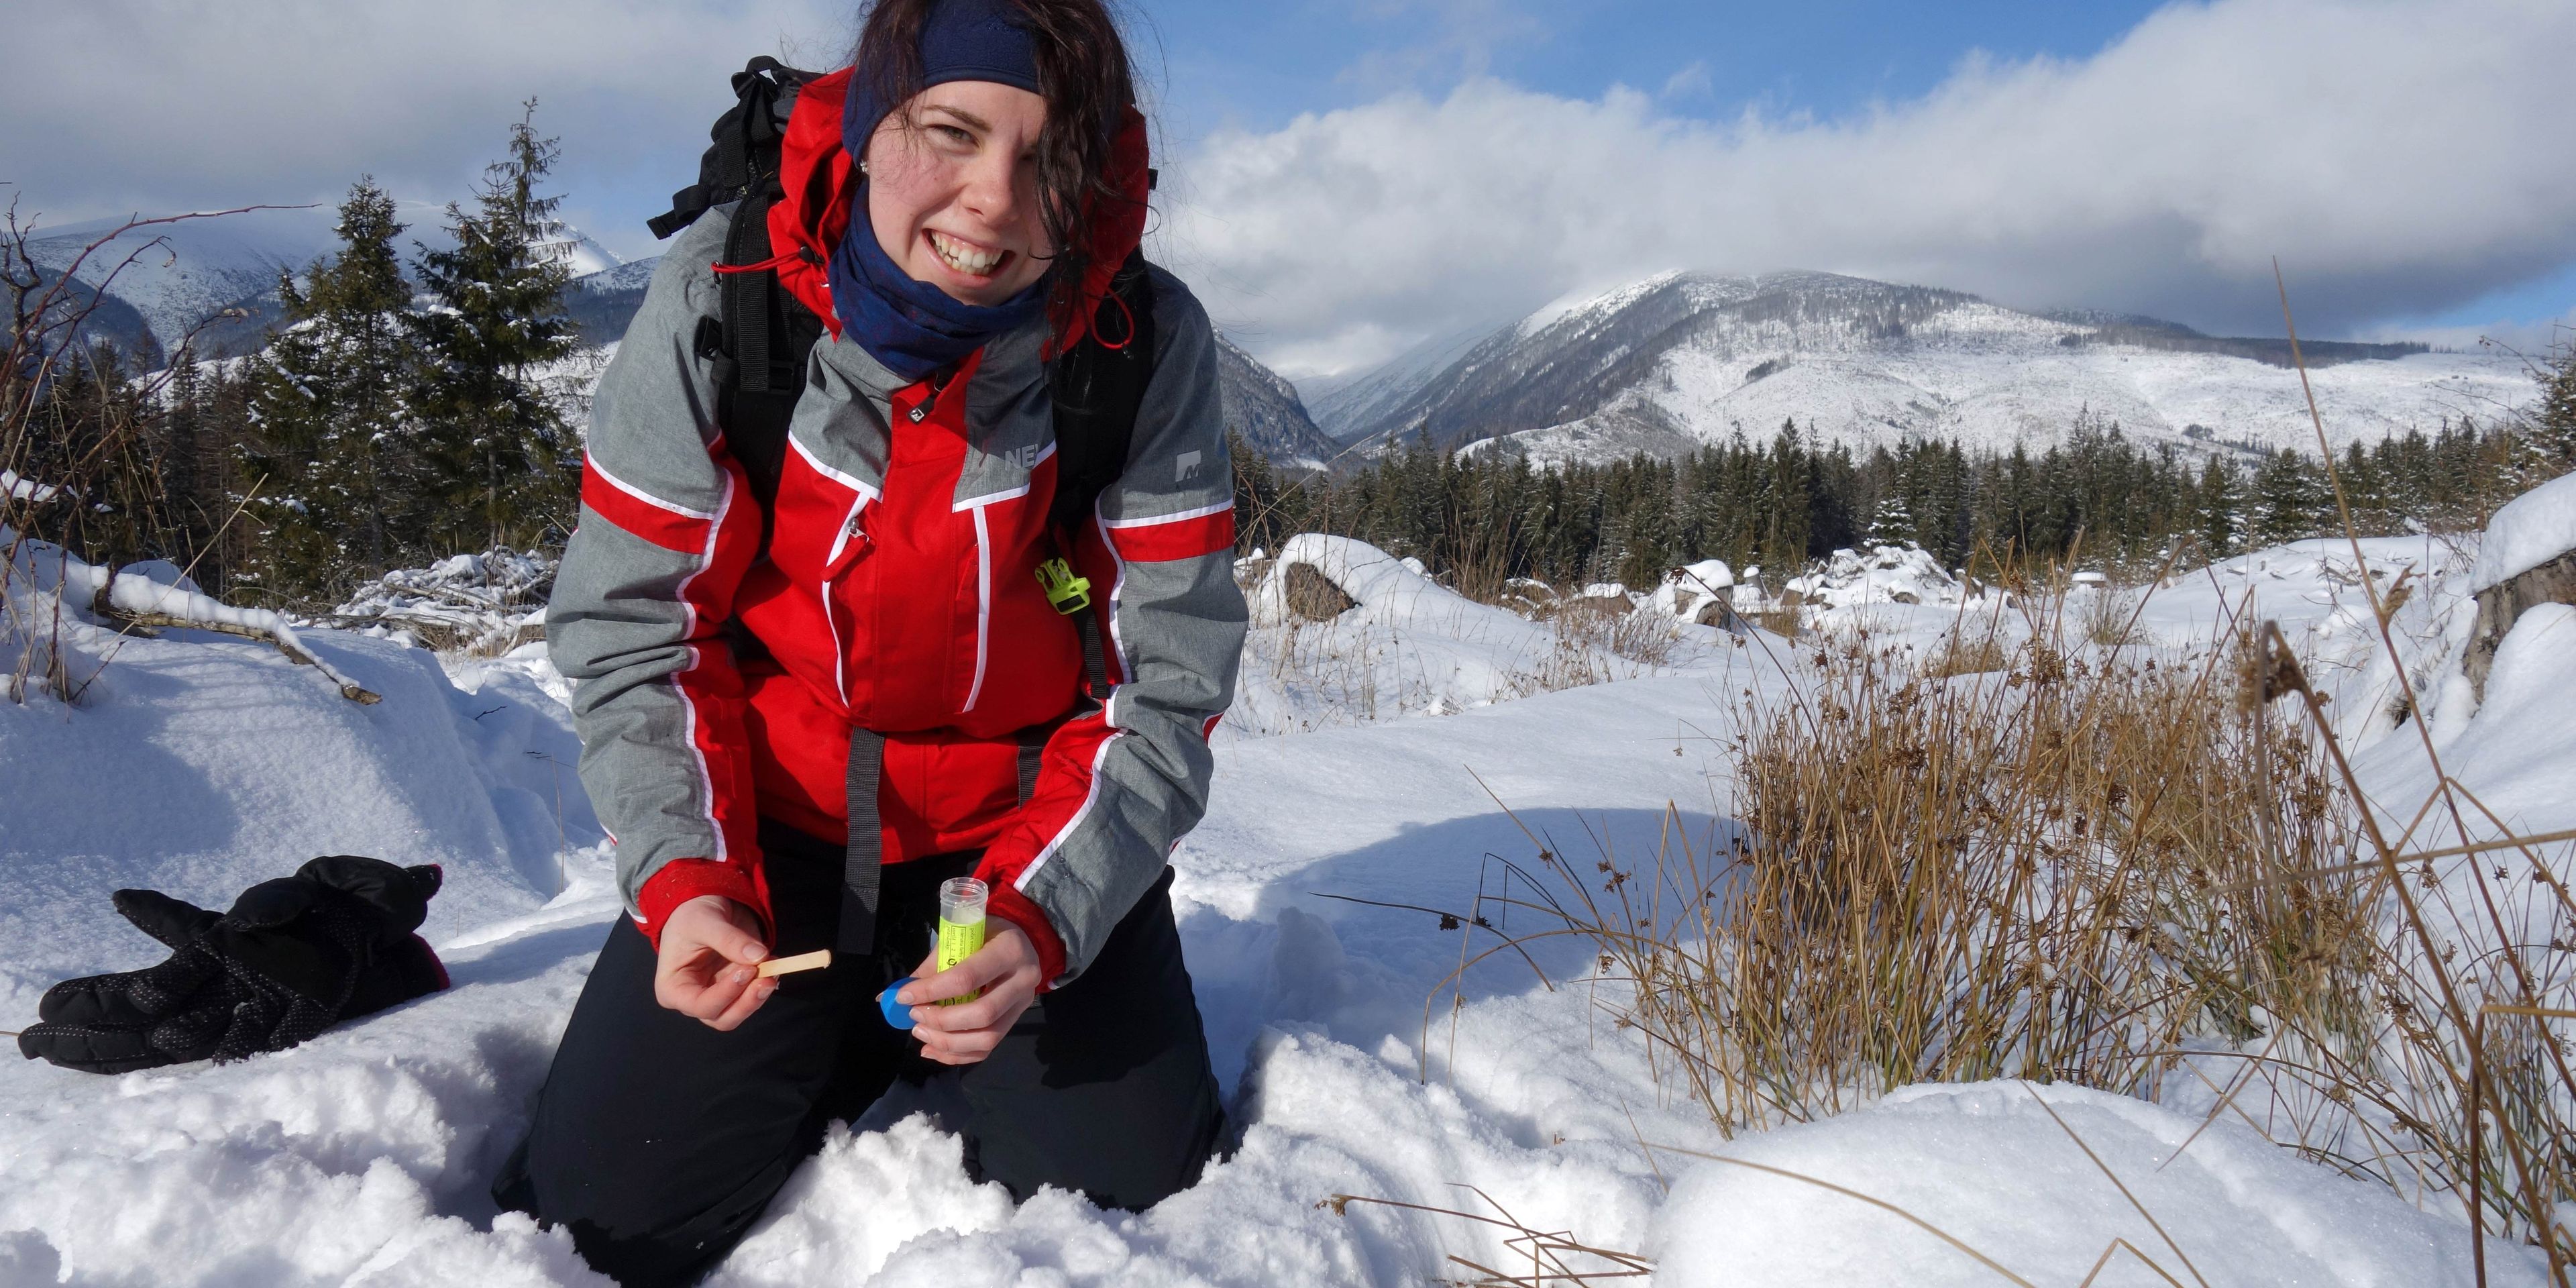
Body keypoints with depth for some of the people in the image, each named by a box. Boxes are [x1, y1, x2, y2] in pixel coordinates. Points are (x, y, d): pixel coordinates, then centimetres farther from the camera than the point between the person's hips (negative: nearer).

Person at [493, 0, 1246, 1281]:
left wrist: (1041, 915, -27)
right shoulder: (719, 291, -16)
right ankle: (848, 1054, 27)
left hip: (1030, 830, 0)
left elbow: (1165, 683, -13)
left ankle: (949, 1049, 26)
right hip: (769, 820, 1)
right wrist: (682, 876, -21)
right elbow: (630, 624, -7)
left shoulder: (1148, 340, -18)